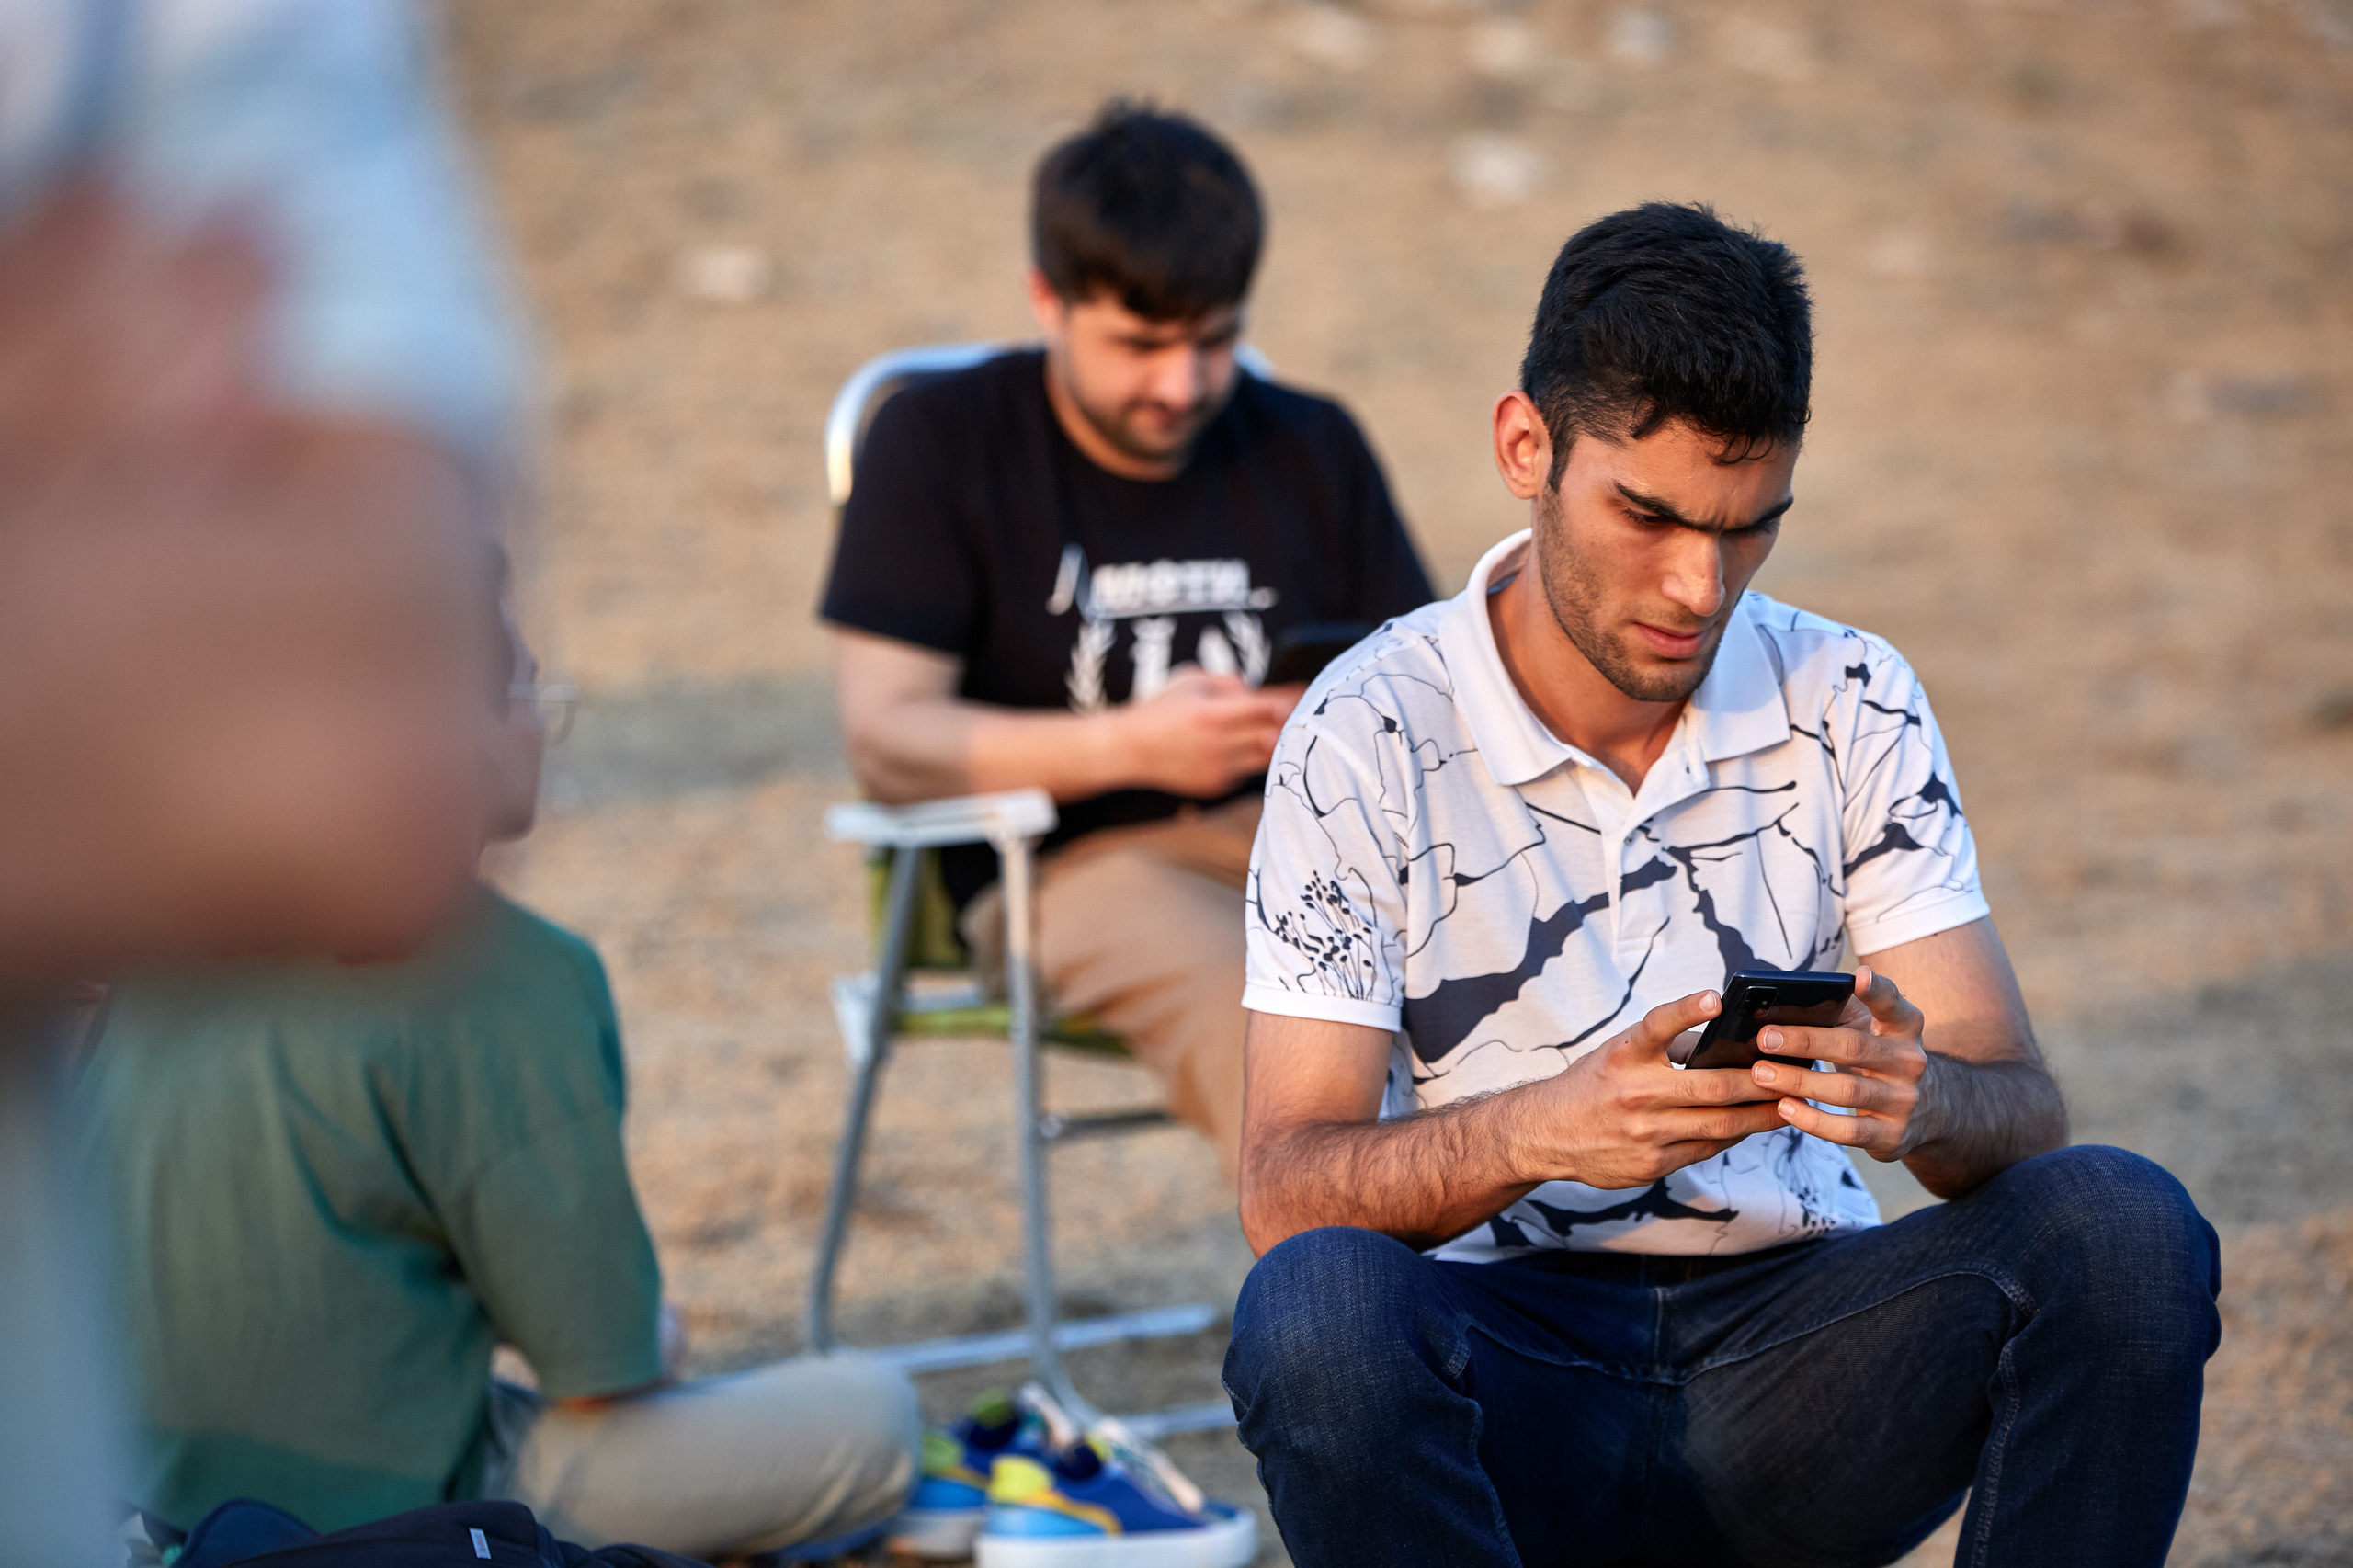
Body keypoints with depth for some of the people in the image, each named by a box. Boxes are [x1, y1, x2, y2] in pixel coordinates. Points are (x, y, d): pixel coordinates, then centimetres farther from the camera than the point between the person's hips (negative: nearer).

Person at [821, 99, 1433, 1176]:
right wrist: (1126, 746, -15)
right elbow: (886, 740, -2)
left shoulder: (1313, 449, 17)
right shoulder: (940, 443, 7)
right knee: (1252, 1006, -37)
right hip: (1075, 860, -3)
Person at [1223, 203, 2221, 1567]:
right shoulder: (1370, 735, -6)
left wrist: (1922, 1097, -28)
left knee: (2123, 1226, -25)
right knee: (1319, 1303, -36)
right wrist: (1540, 1130, -31)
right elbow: (1283, 1192, -11)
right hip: (1511, 1353, -2)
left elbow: (2024, 1117, -2)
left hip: (1794, 1336, 3)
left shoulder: (1853, 707, 3)